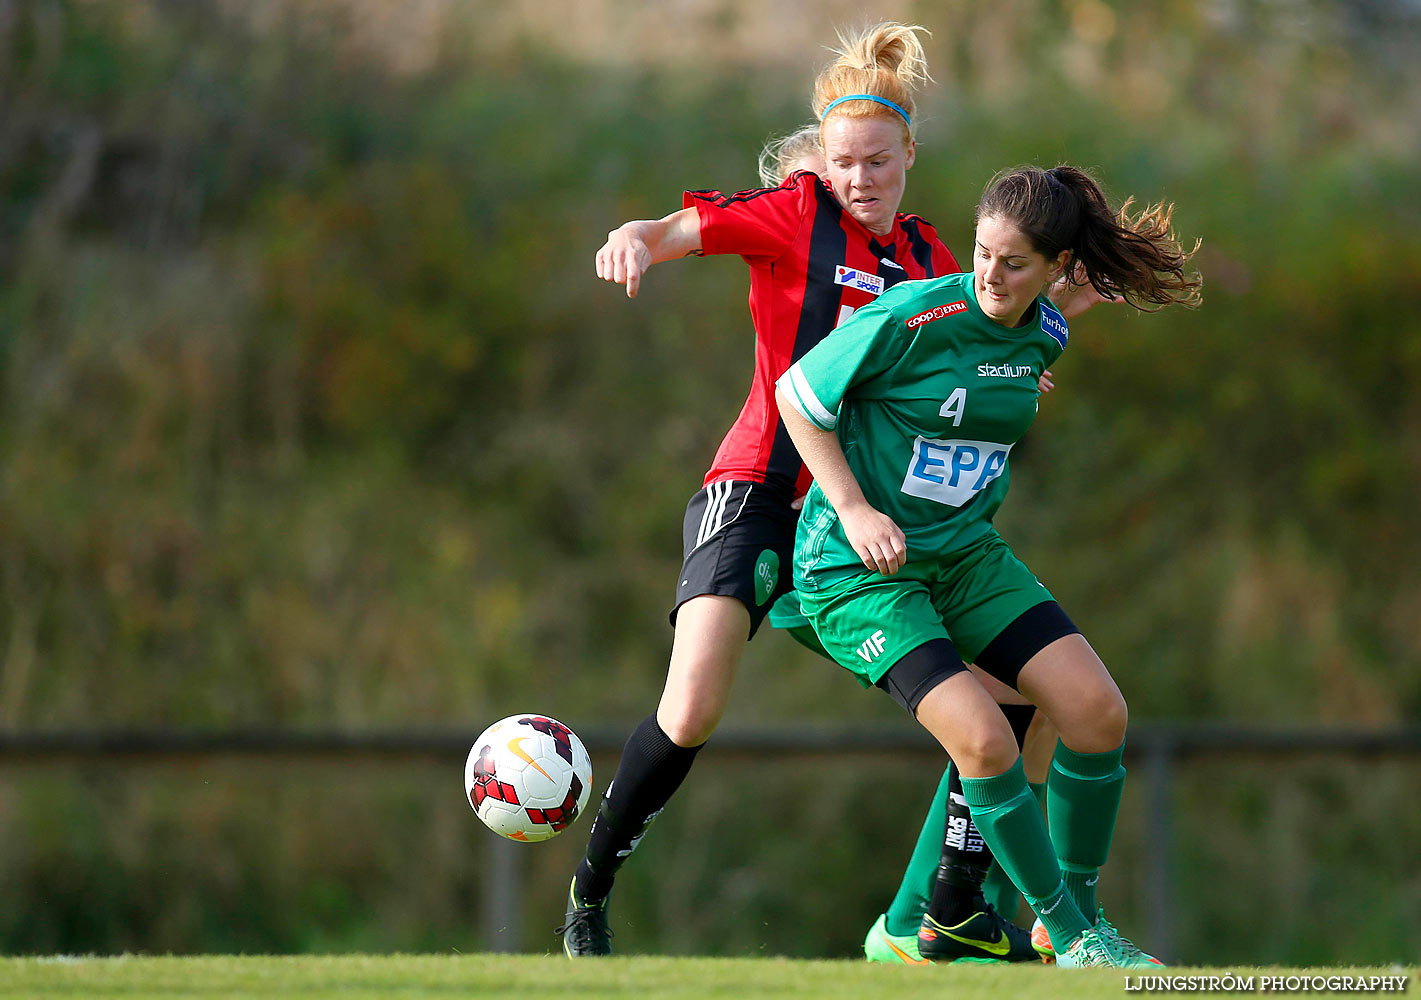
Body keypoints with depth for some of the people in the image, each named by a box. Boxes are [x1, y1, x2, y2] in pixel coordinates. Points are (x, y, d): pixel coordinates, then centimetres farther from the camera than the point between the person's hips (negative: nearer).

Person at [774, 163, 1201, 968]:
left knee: (1098, 710, -8)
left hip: (966, 554, 6)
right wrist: (853, 510, -14)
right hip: (855, 568, -6)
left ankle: (1083, 917, 10)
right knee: (983, 736, -23)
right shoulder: (911, 319, -20)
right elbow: (796, 393, -10)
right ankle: (1067, 934, -6)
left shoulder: (1045, 336, 0)